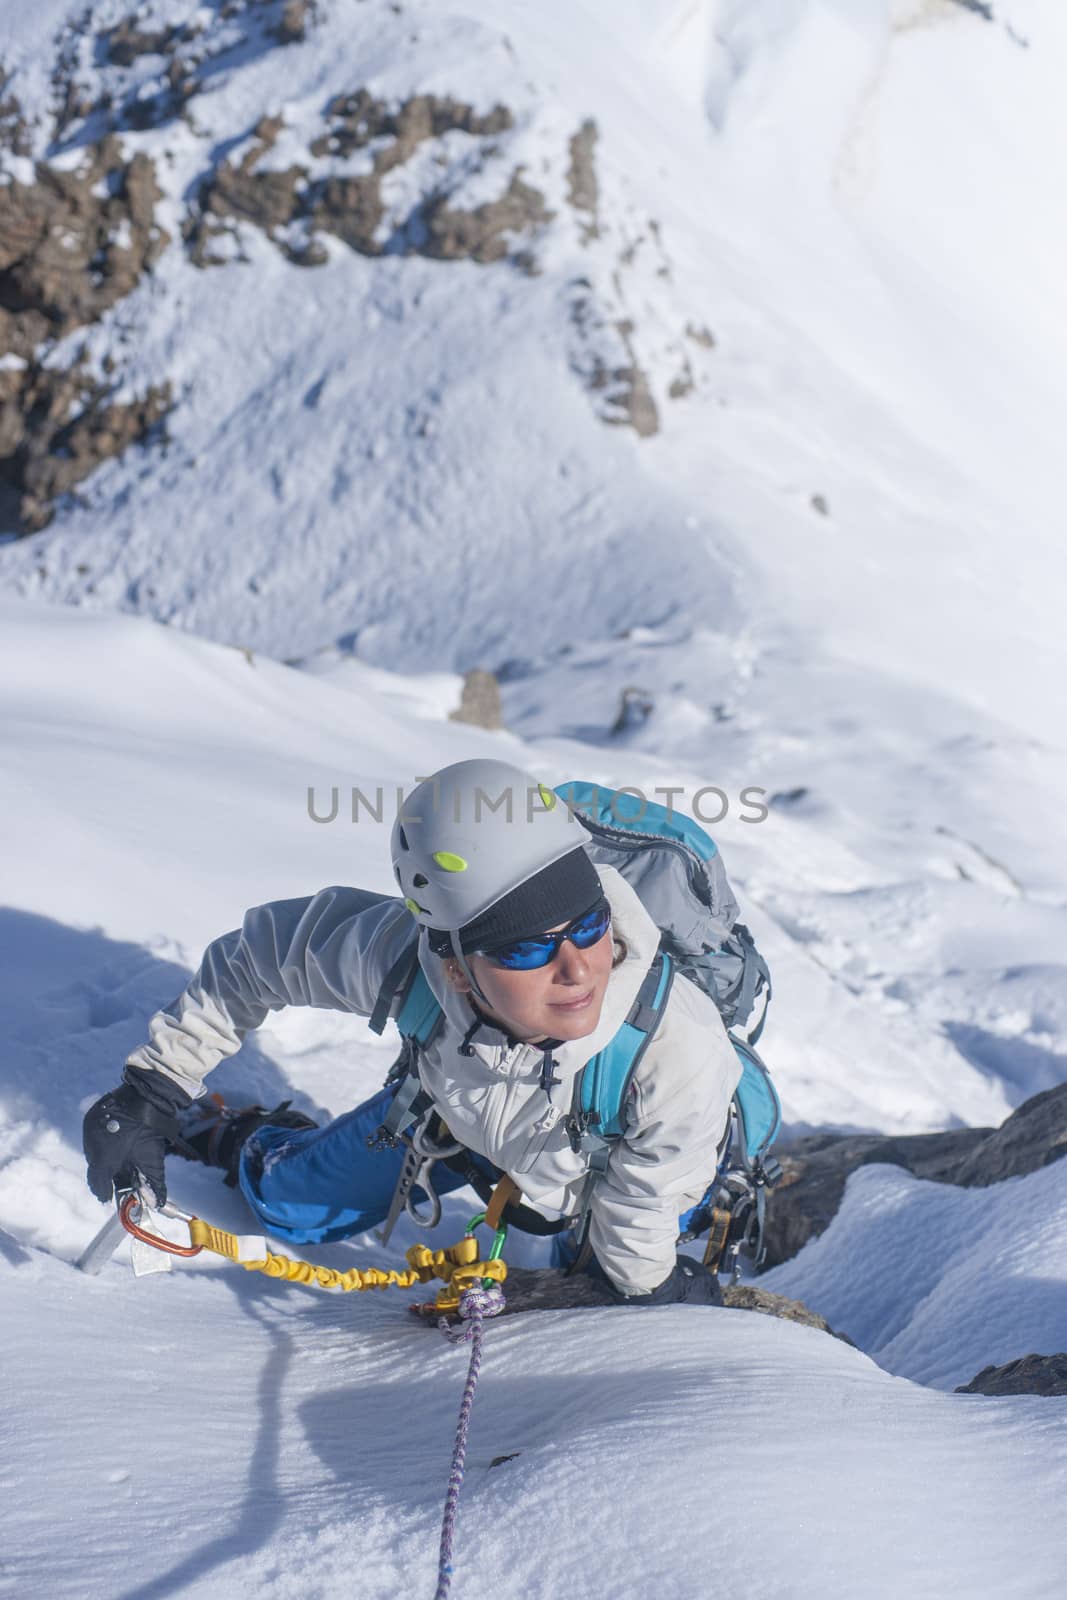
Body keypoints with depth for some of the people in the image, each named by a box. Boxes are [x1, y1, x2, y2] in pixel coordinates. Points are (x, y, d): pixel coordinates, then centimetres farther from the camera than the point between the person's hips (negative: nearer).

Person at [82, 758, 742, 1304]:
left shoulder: (680, 1058, -47)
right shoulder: (402, 952, -41)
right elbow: (266, 944, -18)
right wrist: (150, 1092, -14)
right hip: (458, 1101, 2)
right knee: (290, 1209, 18)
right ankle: (236, 1138, 52)